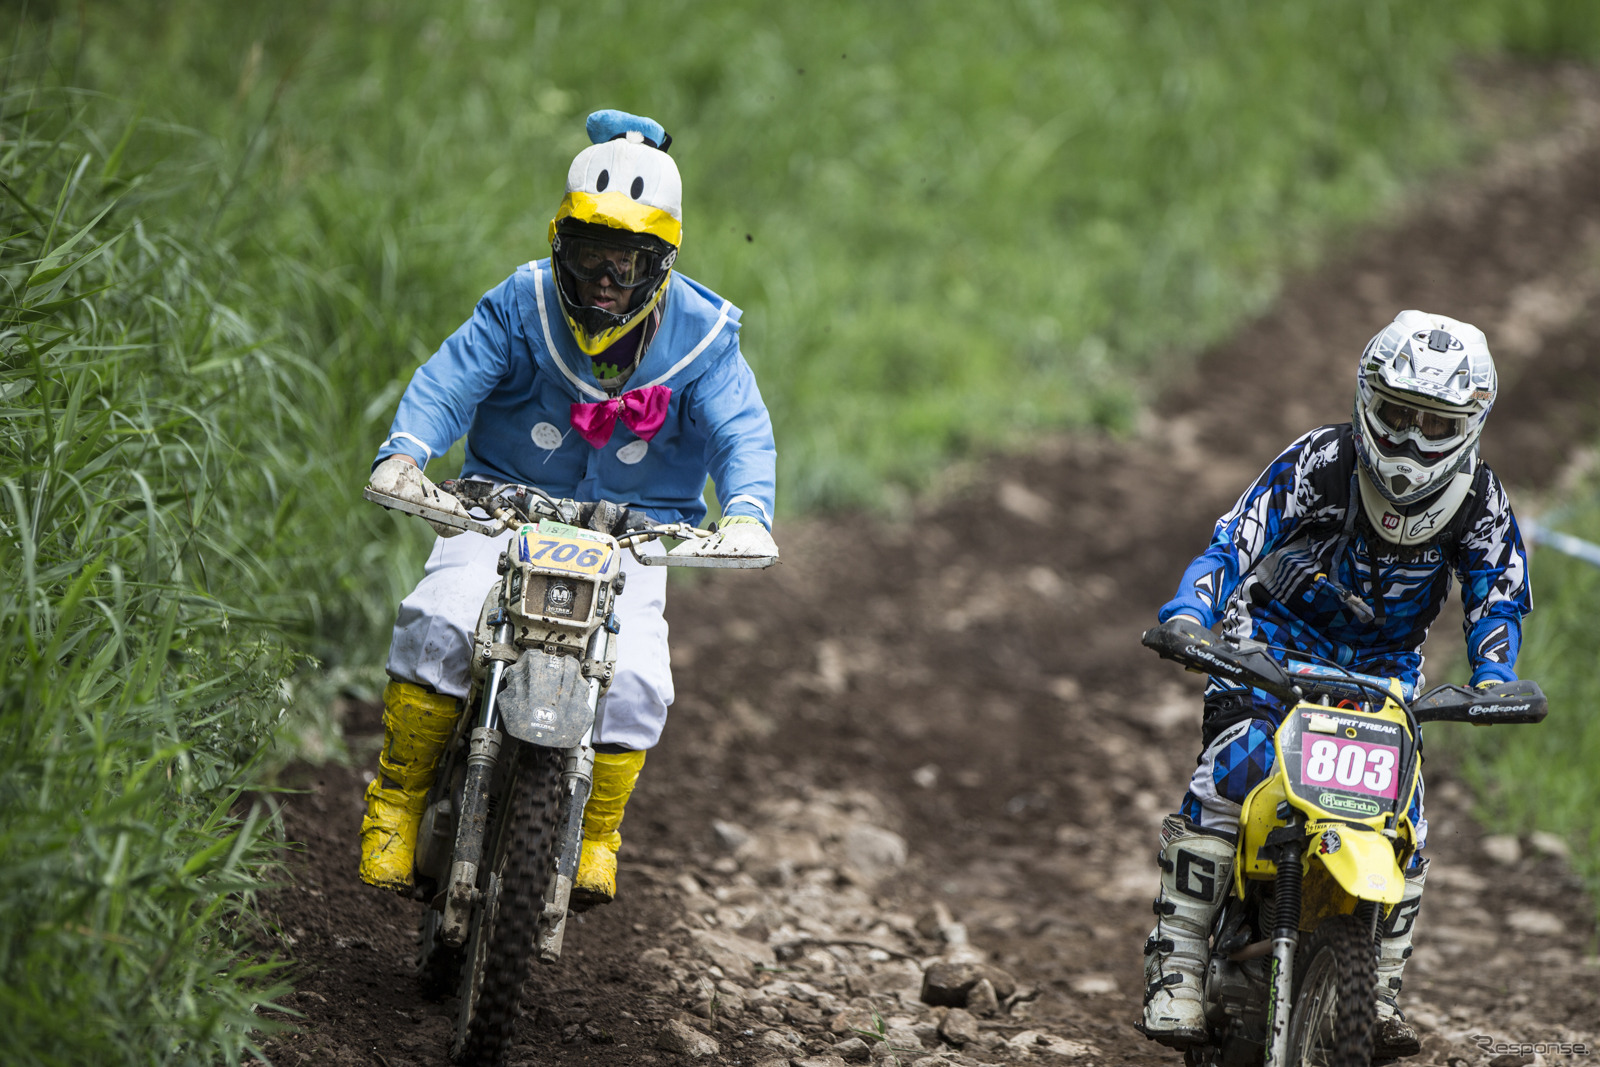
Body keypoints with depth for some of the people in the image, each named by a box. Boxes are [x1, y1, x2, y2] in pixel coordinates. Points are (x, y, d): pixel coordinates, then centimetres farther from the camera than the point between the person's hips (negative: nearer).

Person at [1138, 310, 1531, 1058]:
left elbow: (1498, 595, -6)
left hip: (1385, 666, 4)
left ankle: (1378, 990, 3)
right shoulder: (1318, 463, -18)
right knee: (1232, 771, -27)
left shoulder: (1479, 500, -8)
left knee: (1401, 814, -12)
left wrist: (1491, 678, -27)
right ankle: (1174, 968, -25)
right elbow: (1233, 541, -22)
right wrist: (1187, 616, -40)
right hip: (1271, 646, -3)